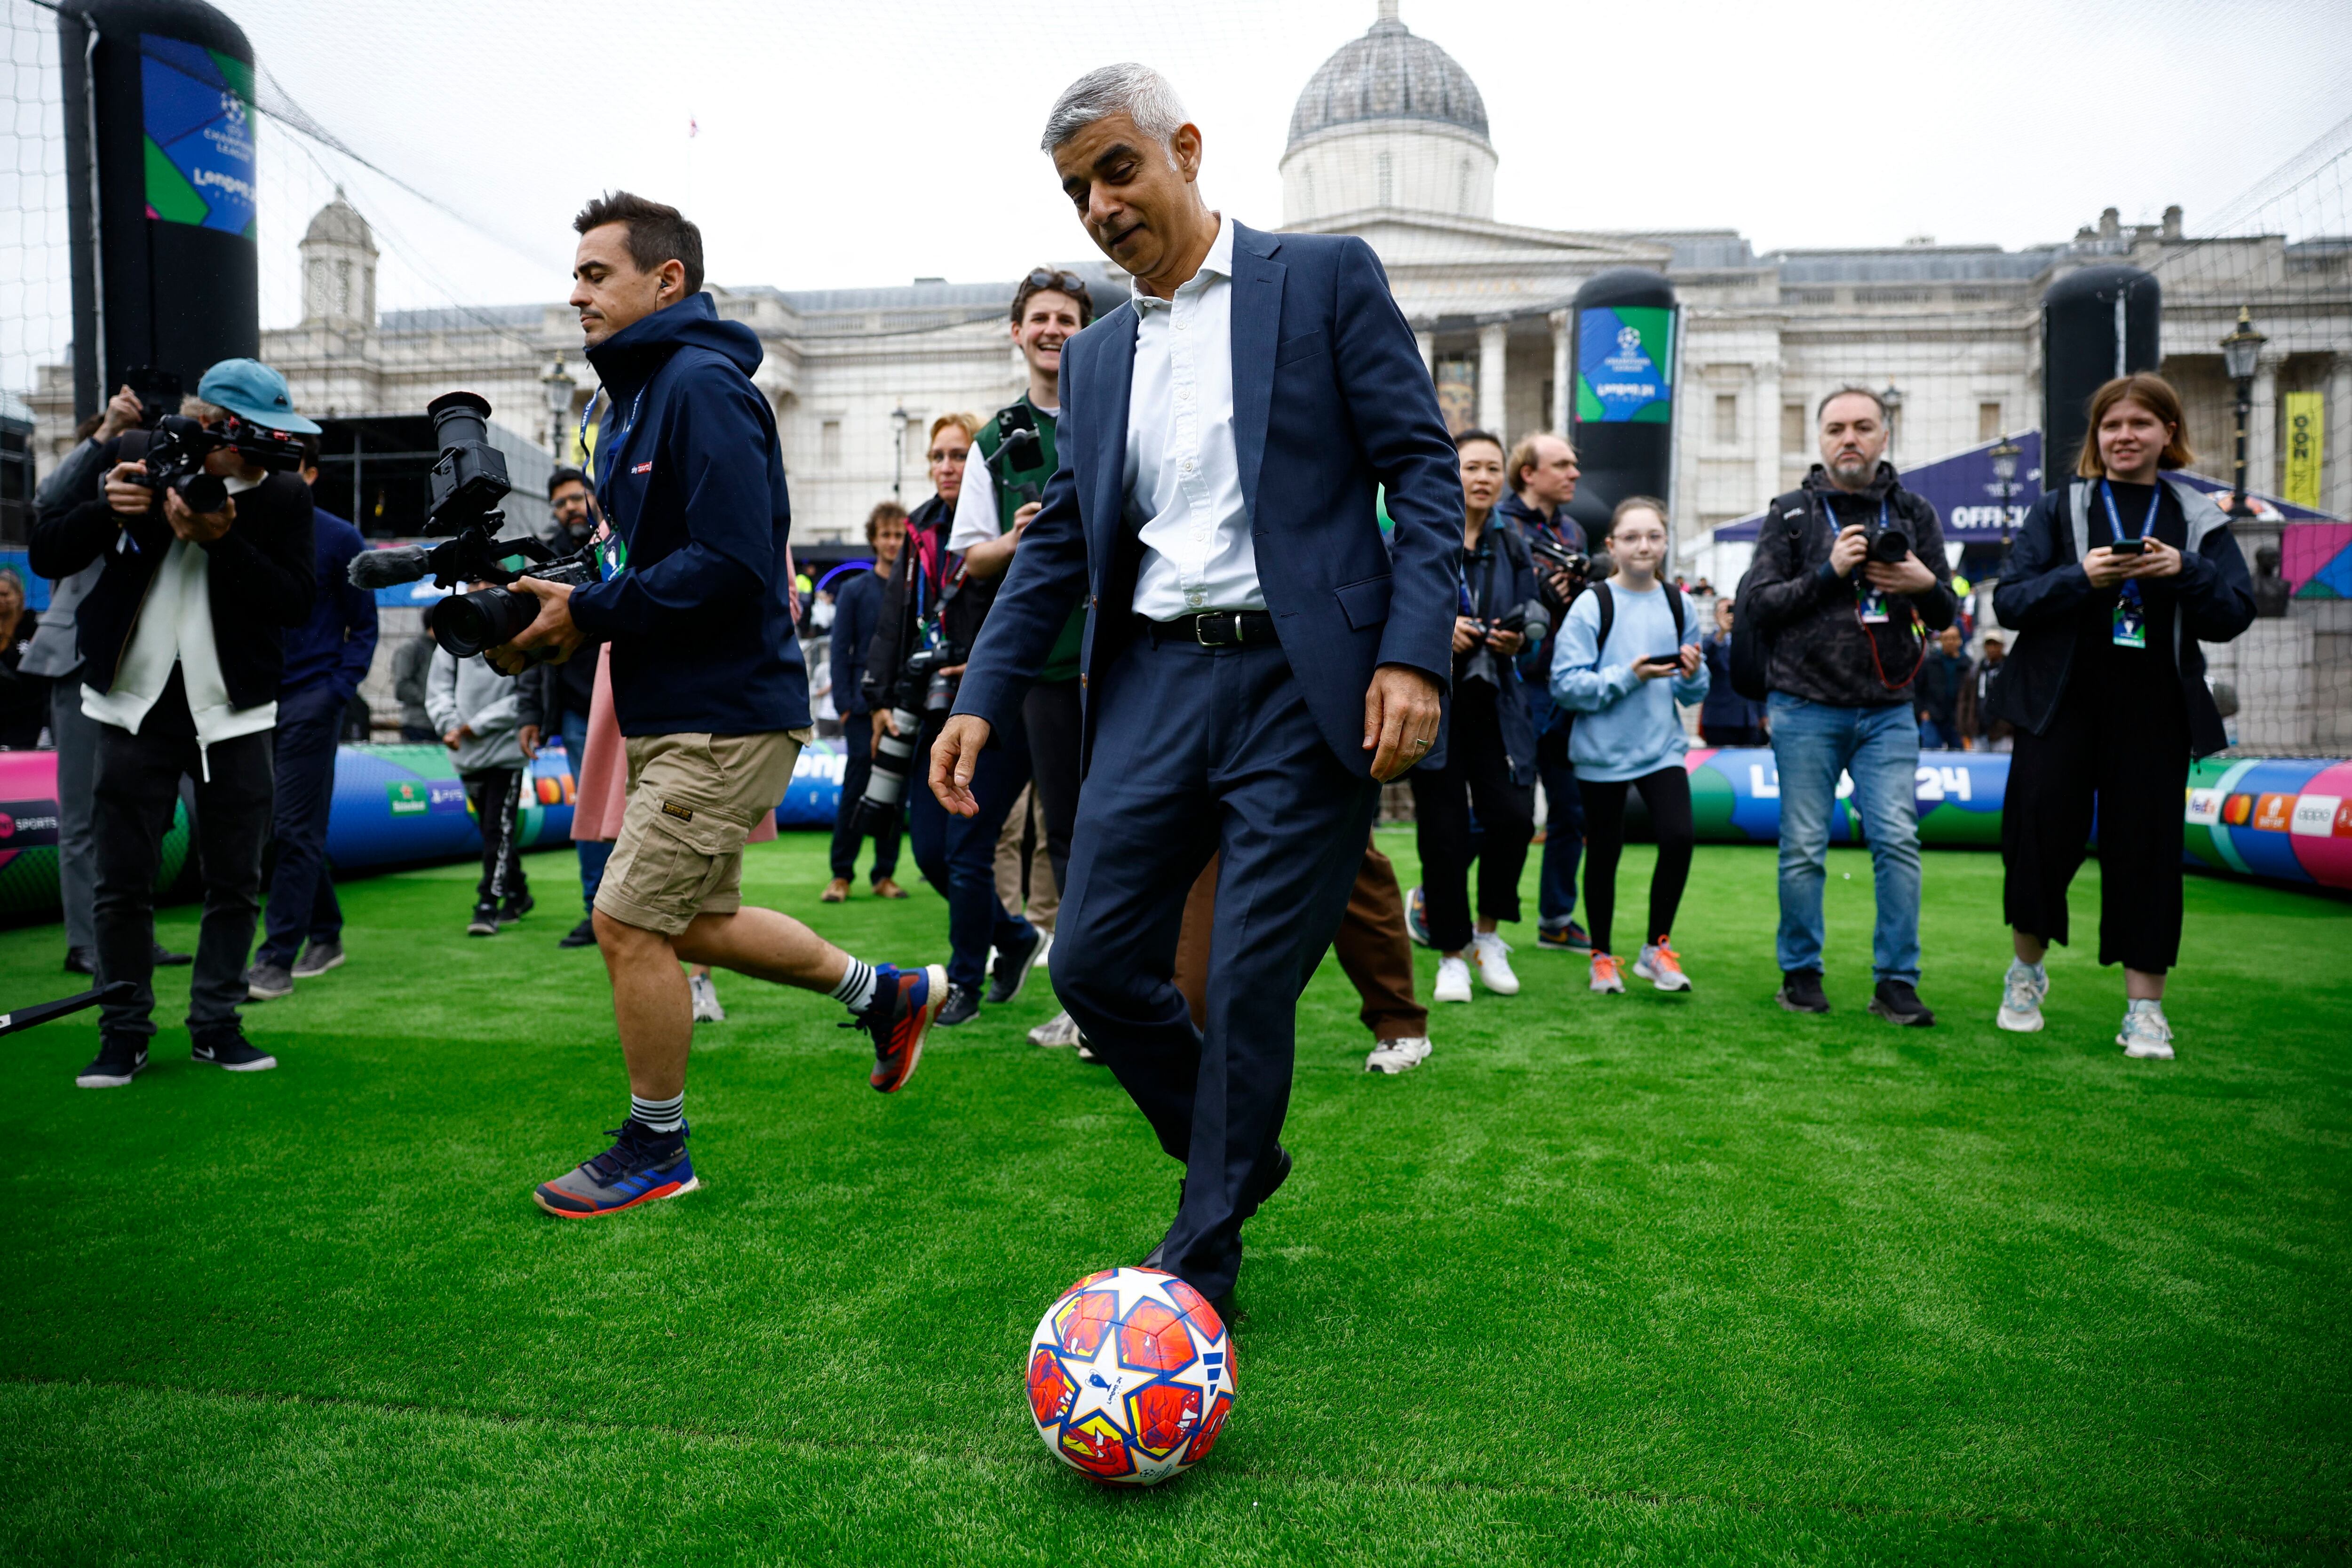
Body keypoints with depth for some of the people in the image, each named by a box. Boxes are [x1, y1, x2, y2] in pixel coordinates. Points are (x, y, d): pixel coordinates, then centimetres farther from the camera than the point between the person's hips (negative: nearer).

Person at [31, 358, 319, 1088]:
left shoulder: (284, 495, -1)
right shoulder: (132, 458, 1)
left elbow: (297, 601, -11)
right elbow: (46, 556, 3)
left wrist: (222, 540, -21)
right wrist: (108, 512, -15)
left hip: (232, 710, 0)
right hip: (136, 701, 0)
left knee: (235, 881, 4)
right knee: (123, 881, 2)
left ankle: (216, 1025, 18)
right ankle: (124, 1031, 15)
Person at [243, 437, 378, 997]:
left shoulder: (340, 539, 0)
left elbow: (363, 624, 3)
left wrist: (340, 688, -7)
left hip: (312, 699, -4)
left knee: (297, 829, -6)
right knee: (277, 825, 10)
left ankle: (278, 956, -5)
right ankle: (326, 934, 24)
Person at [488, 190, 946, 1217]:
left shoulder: (703, 384, -14)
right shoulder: (637, 397, 18)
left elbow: (731, 566, -24)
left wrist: (587, 614, -18)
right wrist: (553, 611, 3)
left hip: (725, 716, -10)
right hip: (671, 711, 10)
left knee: (628, 924, -4)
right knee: (694, 922, 16)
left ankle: (655, 1148, 15)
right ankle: (888, 992, 30)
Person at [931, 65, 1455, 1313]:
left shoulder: (1326, 277, 4)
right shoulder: (1095, 356, 18)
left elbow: (1423, 468, -2)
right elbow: (1058, 539, 17)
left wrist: (1413, 655, -15)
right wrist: (984, 698, 7)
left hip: (1300, 681, -5)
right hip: (1152, 681, 5)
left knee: (1250, 985, -1)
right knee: (1094, 963, 3)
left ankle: (1200, 1267, 18)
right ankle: (1238, 1155, 29)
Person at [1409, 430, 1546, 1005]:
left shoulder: (1512, 548, 15)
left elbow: (1535, 620, 13)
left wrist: (1519, 639, -9)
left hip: (1495, 704, 3)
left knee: (1513, 816, -11)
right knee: (1442, 831, -2)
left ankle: (1489, 935, 15)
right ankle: (1452, 954, 15)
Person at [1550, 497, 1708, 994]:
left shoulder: (1680, 605, 7)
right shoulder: (1592, 606, -6)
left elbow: (1694, 692, 13)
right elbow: (1566, 684, -12)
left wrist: (1692, 676, -9)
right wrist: (1628, 676, -19)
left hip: (1662, 745, 3)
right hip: (1602, 749, -3)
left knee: (1679, 837, -14)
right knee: (1604, 853, 6)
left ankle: (1657, 946, 5)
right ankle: (1602, 956, 24)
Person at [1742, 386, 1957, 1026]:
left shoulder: (1914, 513, 11)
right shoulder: (1791, 513, 4)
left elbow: (1945, 616, 15)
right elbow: (1756, 602, -3)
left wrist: (1926, 585, -8)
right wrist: (1829, 572, -14)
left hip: (1887, 710, 2)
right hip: (1807, 709, -2)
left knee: (1897, 840, -6)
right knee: (1804, 848, 2)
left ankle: (1897, 983, 3)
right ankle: (1801, 973, 16)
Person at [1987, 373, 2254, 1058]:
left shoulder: (2198, 518, 11)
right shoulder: (2058, 509, 6)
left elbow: (2236, 615, 5)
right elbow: (2009, 601, -2)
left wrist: (2187, 572, -12)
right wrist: (2080, 576, -17)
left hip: (2156, 713, 1)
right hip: (2061, 704, -1)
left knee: (2146, 847, 2)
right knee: (2043, 830, -2)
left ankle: (2145, 1008, 9)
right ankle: (2027, 969, 21)